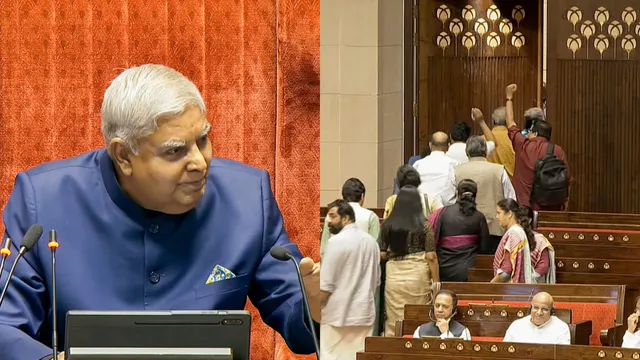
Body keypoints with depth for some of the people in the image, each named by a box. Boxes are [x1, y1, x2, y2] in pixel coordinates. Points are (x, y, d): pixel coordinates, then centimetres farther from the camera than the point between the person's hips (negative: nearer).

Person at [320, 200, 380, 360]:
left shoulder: (337, 241, -12)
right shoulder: (371, 241, 11)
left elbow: (326, 284, -13)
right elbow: (376, 280, 19)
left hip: (338, 313, -7)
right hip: (364, 312, 7)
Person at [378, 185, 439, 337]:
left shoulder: (387, 225, 0)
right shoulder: (424, 225, -5)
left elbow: (381, 254, 4)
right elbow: (431, 257, -6)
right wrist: (436, 281, 0)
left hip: (394, 276, 2)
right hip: (418, 275, -2)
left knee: (394, 323, 5)